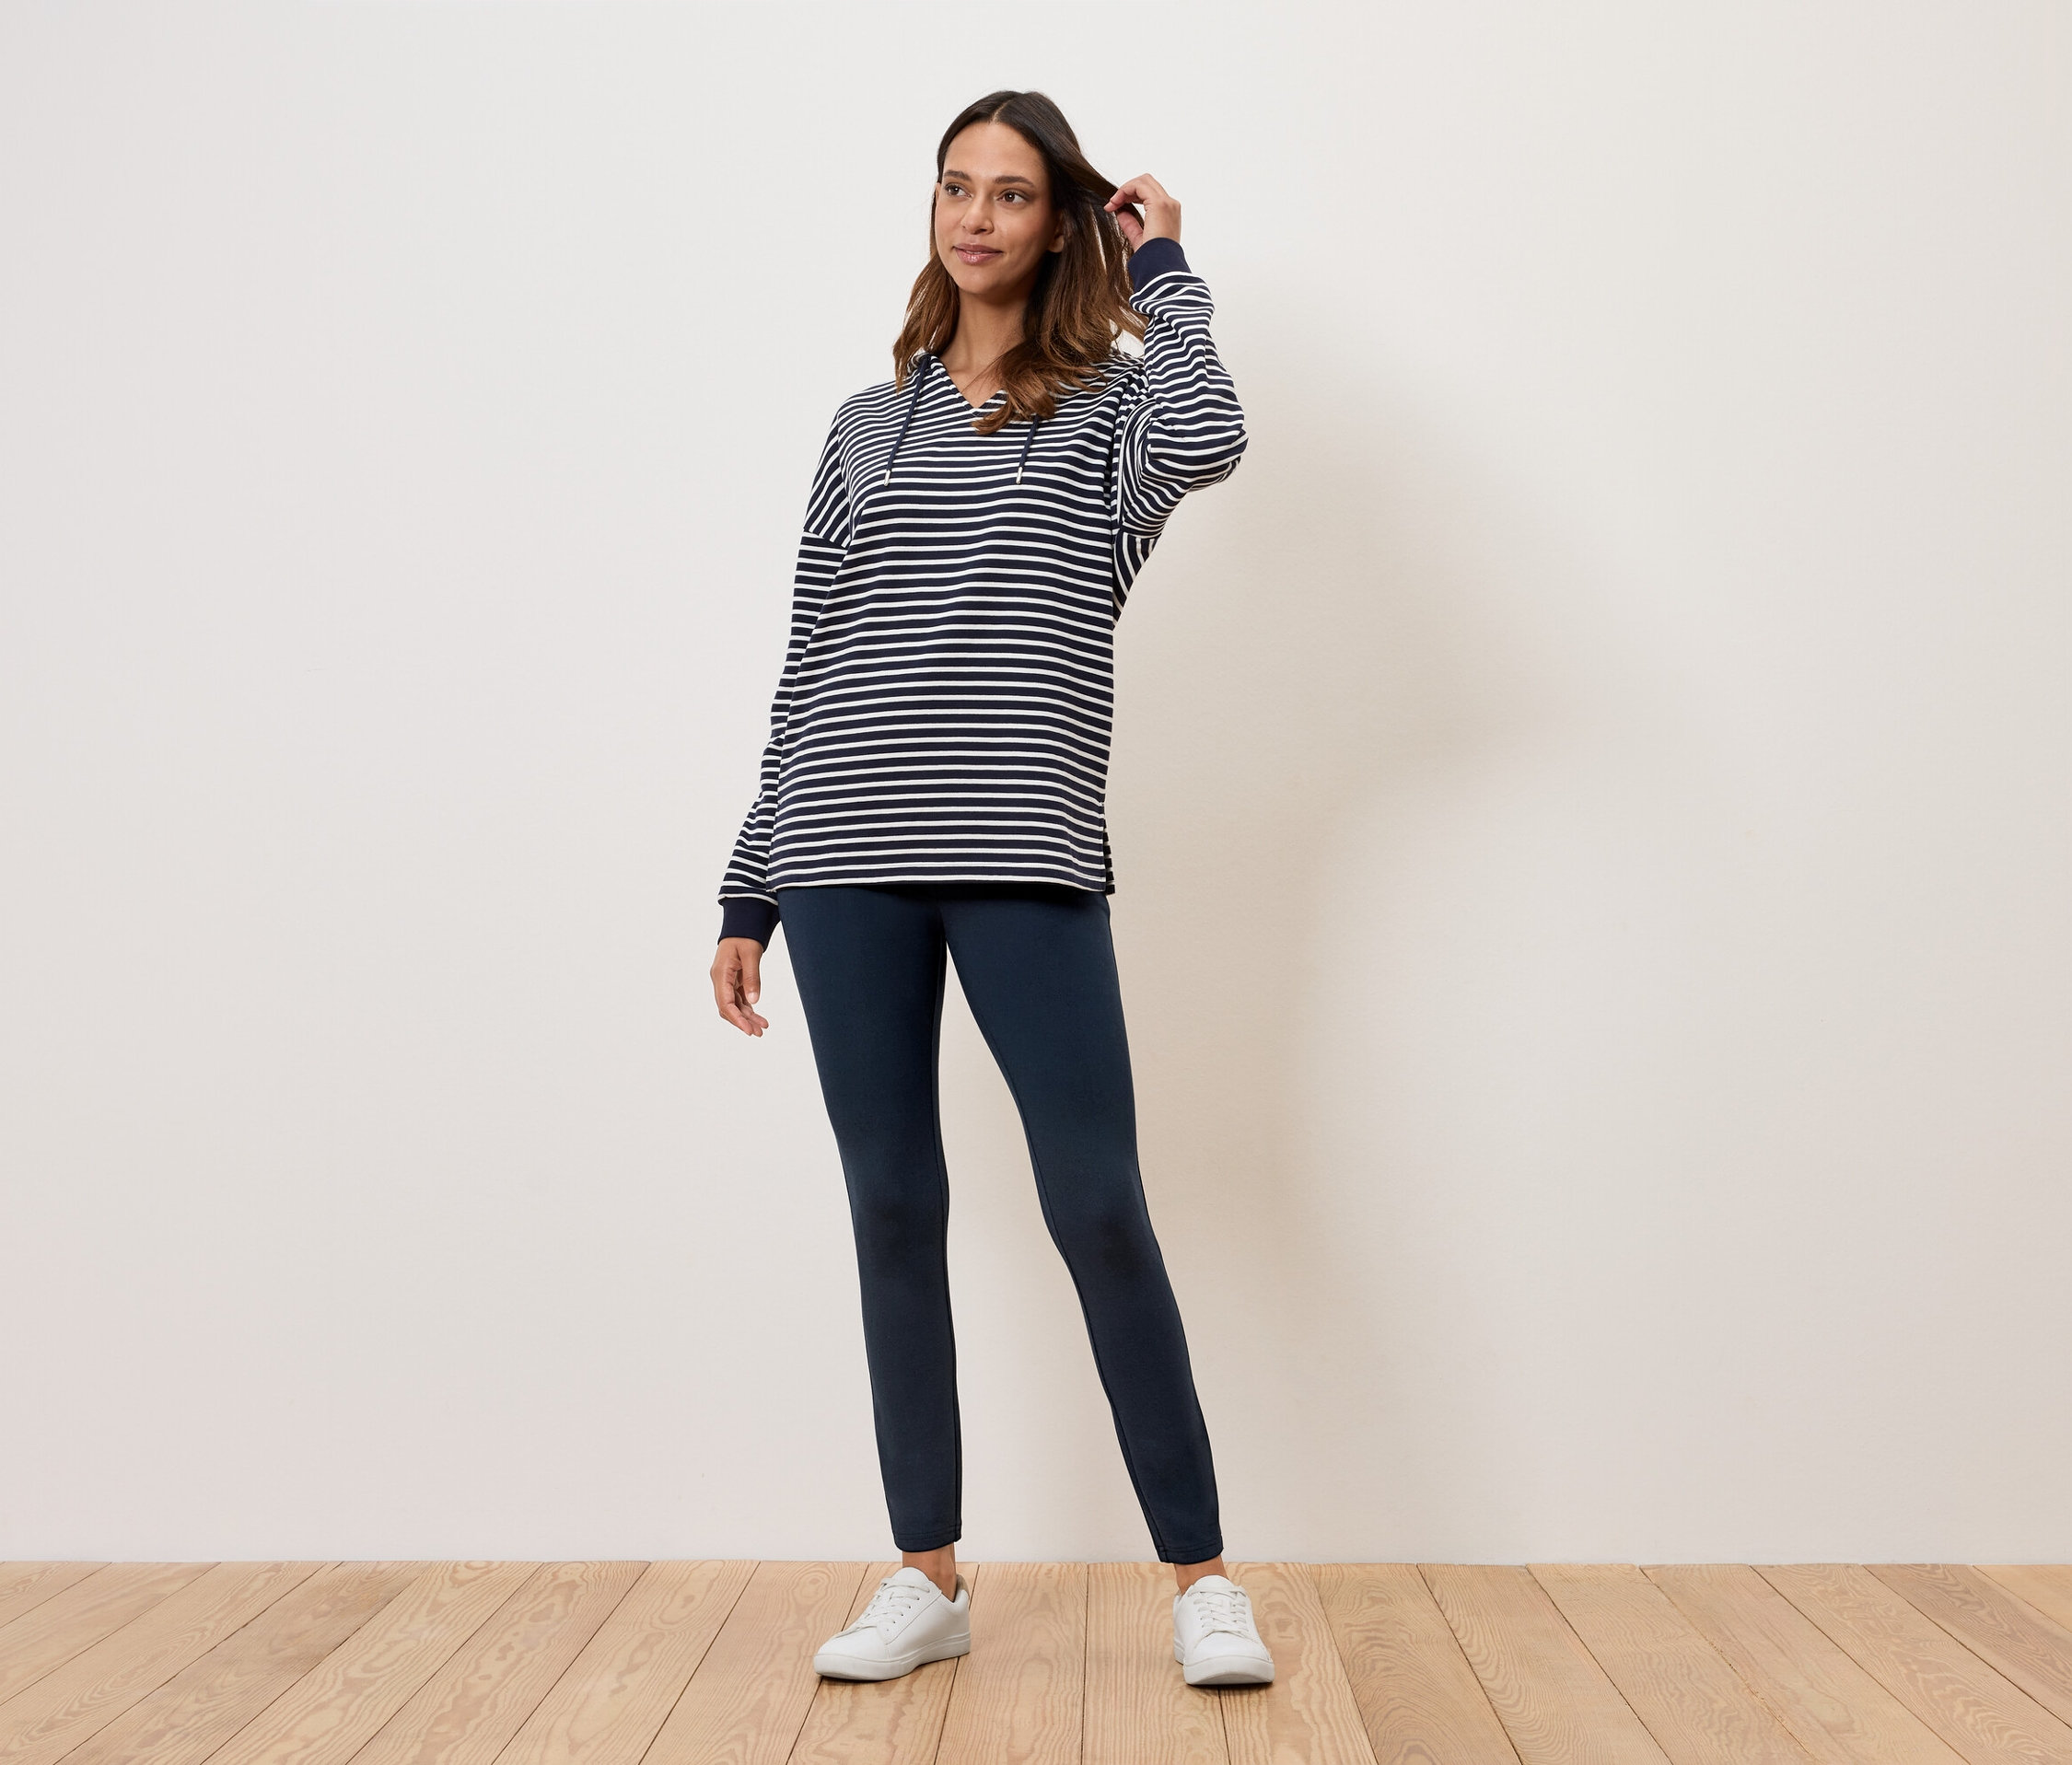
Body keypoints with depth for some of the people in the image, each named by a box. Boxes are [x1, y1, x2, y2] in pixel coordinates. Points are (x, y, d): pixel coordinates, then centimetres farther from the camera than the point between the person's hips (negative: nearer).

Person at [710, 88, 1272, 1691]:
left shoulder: (1108, 406, 8)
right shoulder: (867, 428, 17)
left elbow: (1208, 440, -19)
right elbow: (807, 671, 15)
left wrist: (1162, 266, -1)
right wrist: (751, 895, 12)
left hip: (1027, 861, -3)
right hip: (851, 861, 4)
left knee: (1099, 1209, -6)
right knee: (893, 1213, 6)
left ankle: (1205, 1578, 7)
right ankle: (930, 1578, 17)